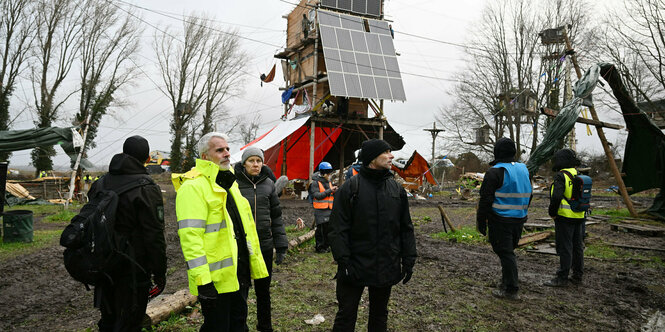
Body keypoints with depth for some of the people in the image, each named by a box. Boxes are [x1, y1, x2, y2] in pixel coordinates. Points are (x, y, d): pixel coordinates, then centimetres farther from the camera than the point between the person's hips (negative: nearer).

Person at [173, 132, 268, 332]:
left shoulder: (229, 183, 15)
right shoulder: (193, 187, -14)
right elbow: (190, 236, -21)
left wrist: (255, 262, 21)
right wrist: (202, 279, -25)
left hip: (239, 275, 9)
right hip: (215, 280, -8)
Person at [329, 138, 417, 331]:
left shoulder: (397, 190, 6)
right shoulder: (350, 188, -9)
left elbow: (406, 228, 10)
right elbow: (339, 230, -10)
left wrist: (409, 260, 6)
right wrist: (343, 262, -15)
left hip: (387, 267, 5)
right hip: (356, 267, -4)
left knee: (379, 315, 19)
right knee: (346, 316, 5)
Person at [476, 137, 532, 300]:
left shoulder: (495, 172, -14)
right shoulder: (524, 170, 9)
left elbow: (486, 199, -15)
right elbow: (528, 196, 18)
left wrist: (481, 221, -7)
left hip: (500, 221, -7)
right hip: (519, 220, 7)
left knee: (505, 253, -2)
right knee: (509, 252, 20)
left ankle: (511, 290, 1)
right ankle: (506, 283, 30)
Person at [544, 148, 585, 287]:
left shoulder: (561, 176, -15)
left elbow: (556, 197, -24)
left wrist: (552, 213, -10)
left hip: (565, 217, -8)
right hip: (579, 216, 8)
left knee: (564, 247, -4)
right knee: (577, 246, 15)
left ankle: (562, 278, 1)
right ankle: (577, 275, 25)